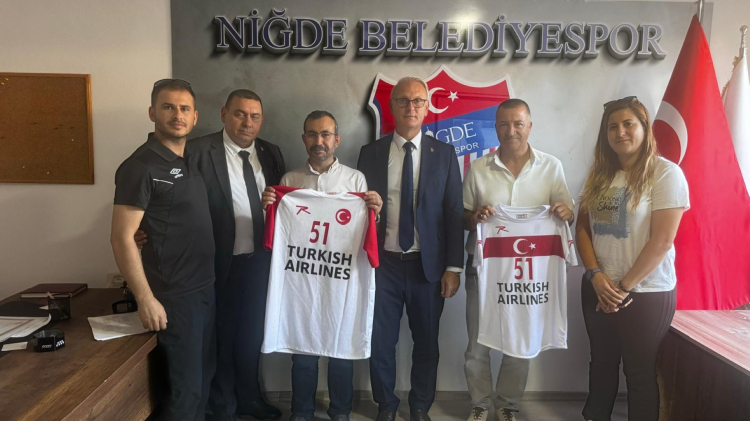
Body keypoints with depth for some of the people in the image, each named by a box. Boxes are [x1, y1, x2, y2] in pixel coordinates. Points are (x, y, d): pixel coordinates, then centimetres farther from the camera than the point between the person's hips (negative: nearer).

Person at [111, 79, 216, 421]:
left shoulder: (191, 162, 9)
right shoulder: (140, 167, -14)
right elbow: (122, 238, -17)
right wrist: (146, 299, -19)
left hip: (205, 289, 8)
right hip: (174, 297, -8)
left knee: (204, 375, 18)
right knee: (186, 386, 3)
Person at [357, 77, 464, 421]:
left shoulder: (444, 153, 2)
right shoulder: (370, 153, 4)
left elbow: (454, 212, 0)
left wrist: (453, 267, -5)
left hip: (428, 264, 0)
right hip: (383, 263, 0)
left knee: (426, 343, 13)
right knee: (380, 342, 10)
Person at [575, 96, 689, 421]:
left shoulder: (665, 173, -11)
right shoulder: (599, 174, 7)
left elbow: (661, 240, -16)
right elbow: (582, 228, 6)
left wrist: (625, 287, -13)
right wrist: (595, 275, -8)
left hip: (646, 293, -5)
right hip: (597, 289, 5)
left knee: (639, 372, 9)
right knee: (602, 361, 20)